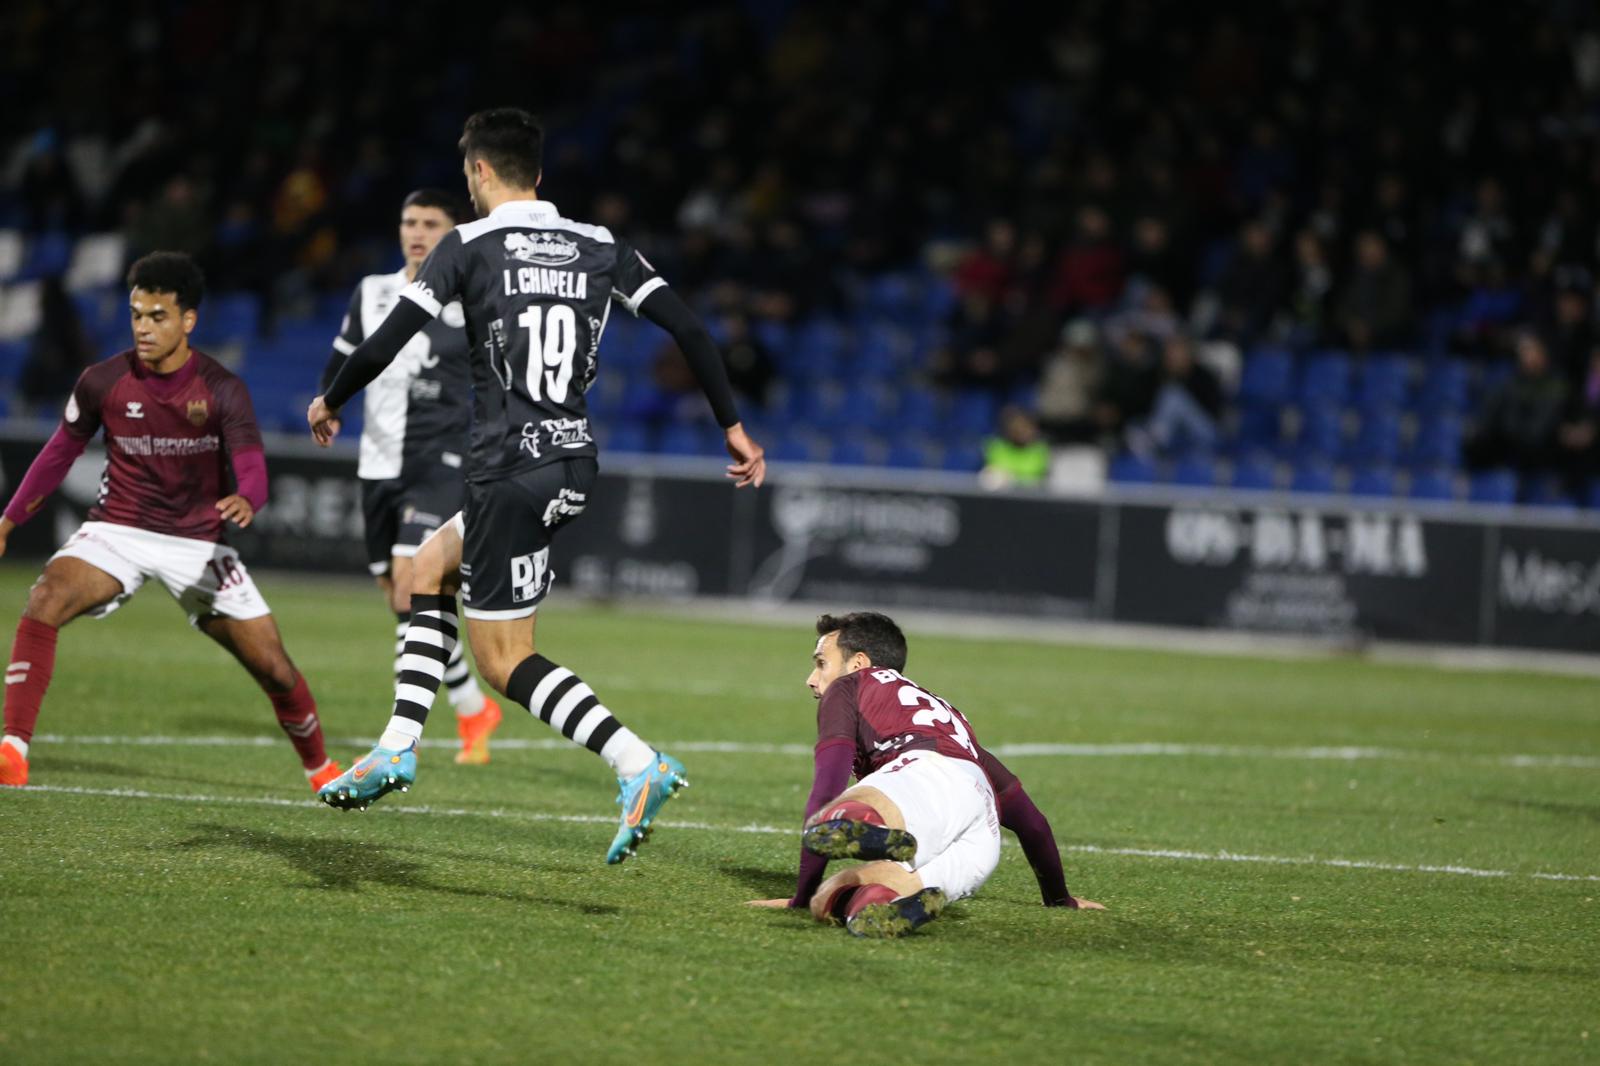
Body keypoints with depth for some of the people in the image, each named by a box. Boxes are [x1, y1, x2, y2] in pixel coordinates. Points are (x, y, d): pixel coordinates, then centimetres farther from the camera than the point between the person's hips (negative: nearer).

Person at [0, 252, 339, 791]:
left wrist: (245, 499, -45)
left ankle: (321, 770, 26)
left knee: (274, 668, -1)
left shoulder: (222, 391, -12)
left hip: (198, 540, 0)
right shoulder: (103, 382, -8)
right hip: (117, 530, 0)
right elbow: (62, 449, 8)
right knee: (44, 601, -30)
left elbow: (252, 468, -20)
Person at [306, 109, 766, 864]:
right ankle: (397, 748, 21)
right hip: (575, 465, 7)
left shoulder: (469, 247, -6)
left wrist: (329, 403, 10)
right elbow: (688, 329, 3)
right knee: (429, 568, 26)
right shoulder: (600, 248, 8)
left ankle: (638, 765, -18)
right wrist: (732, 426, 10)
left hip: (509, 472, -7)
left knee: (503, 661, 0)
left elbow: (384, 344, -9)